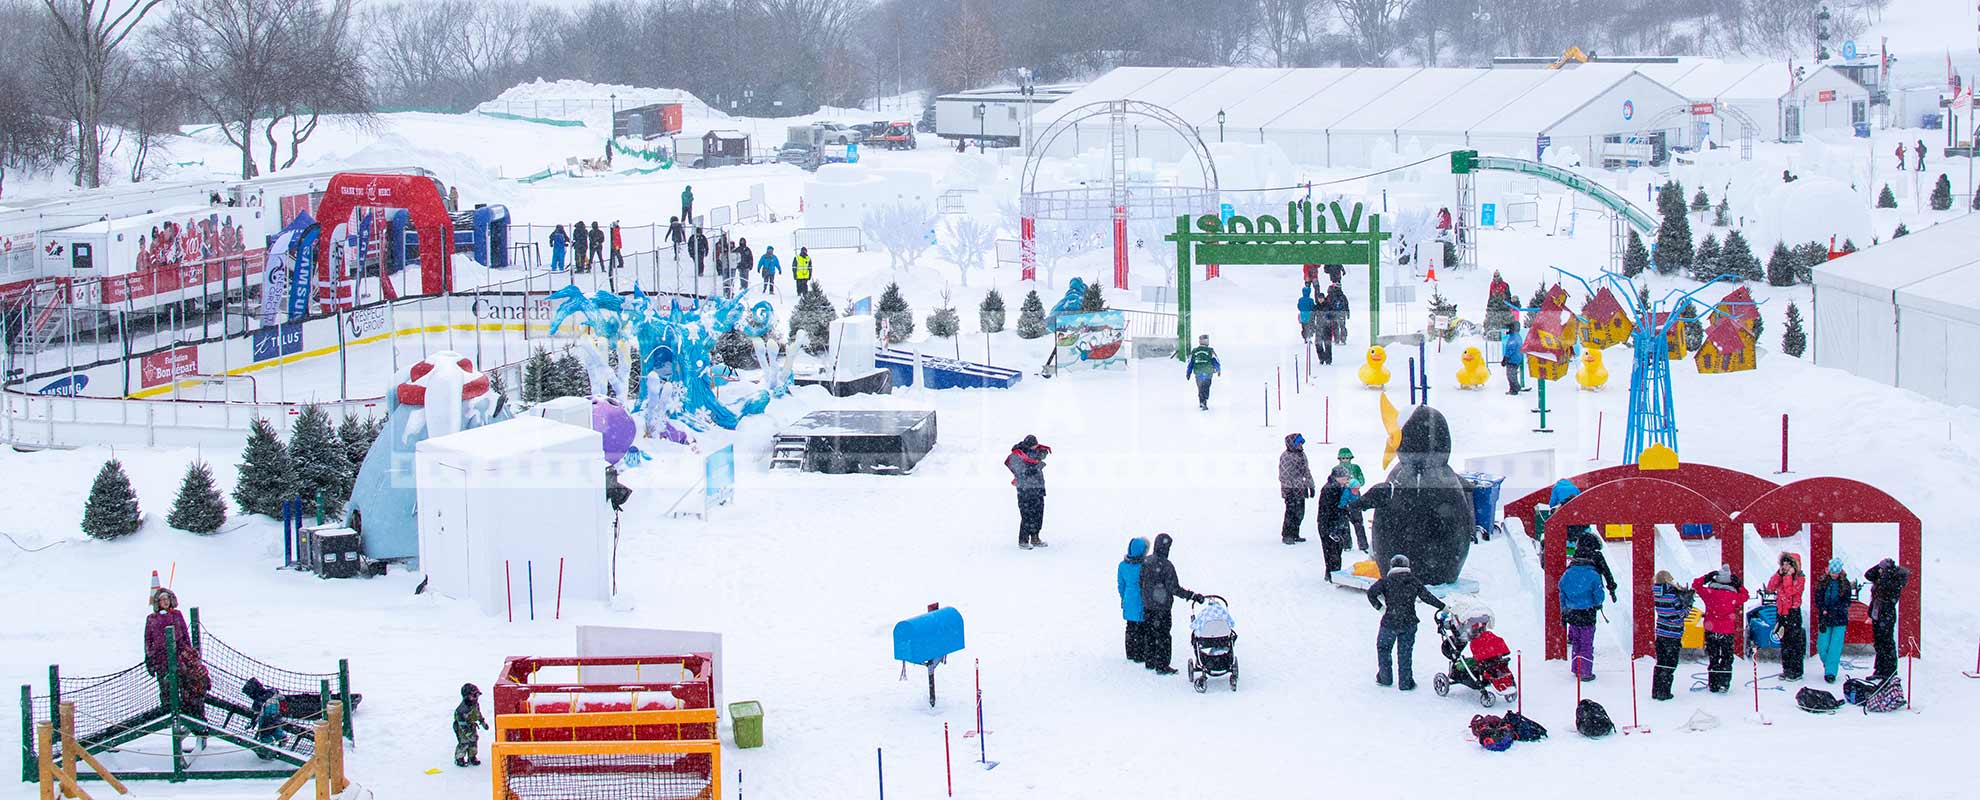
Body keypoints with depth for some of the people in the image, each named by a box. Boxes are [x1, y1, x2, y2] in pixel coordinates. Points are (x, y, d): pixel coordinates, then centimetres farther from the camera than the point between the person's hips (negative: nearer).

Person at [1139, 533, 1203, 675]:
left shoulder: (1146, 562, 0)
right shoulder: (1166, 566, -21)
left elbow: (1141, 582, 9)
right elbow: (1174, 589, -21)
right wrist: (1193, 596, -17)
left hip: (1147, 604, 7)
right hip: (1162, 606, -7)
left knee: (1151, 633, 18)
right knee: (1163, 636, 3)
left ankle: (1150, 662, 27)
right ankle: (1162, 666, 6)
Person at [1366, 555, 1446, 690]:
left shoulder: (1386, 581, -5)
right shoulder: (1414, 581, 3)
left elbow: (1371, 592, -15)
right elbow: (1427, 596, 7)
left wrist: (1379, 607, -4)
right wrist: (1442, 606, 19)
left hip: (1390, 623, -2)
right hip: (1409, 623, 2)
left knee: (1383, 648, 17)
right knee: (1405, 653, 10)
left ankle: (1384, 678, 19)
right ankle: (1405, 682, 10)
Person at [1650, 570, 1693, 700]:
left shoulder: (1657, 593, 0)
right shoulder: (1672, 594, -19)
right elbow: (1681, 613, -16)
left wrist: (1683, 595, 6)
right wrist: (1689, 602, -2)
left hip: (1660, 632, 6)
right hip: (1673, 635, -6)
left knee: (1660, 663, 17)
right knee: (1670, 665, 5)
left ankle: (1655, 691, 22)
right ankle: (1663, 692, 7)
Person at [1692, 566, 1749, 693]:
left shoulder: (1709, 592, -11)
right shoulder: (1734, 596, -13)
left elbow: (1696, 584, 3)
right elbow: (1744, 596, 8)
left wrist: (1706, 577, 5)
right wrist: (1739, 585, 6)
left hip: (1711, 631, 1)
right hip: (1727, 632, -1)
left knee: (1713, 658, 12)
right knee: (1727, 659, 12)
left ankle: (1713, 684, 13)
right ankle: (1724, 684, 6)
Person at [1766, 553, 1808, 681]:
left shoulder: (1800, 579, -7)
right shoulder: (1781, 577, 10)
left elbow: (1790, 591, -21)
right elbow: (1770, 588, -4)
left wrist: (1788, 576, -18)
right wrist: (1779, 574, -8)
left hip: (1793, 612, -6)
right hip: (1780, 611, 6)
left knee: (1795, 642, -4)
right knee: (1784, 642, 10)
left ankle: (1796, 671, 0)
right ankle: (1787, 669, 17)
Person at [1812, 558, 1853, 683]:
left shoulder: (1845, 584, 1)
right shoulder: (1822, 582, 4)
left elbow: (1847, 601, -1)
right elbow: (1817, 599, 2)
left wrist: (1836, 610, -17)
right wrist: (1823, 611, -13)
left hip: (1839, 620, -2)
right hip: (1824, 619, 2)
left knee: (1835, 648, -8)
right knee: (1822, 647, 1)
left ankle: (1830, 672, -4)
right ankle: (1828, 665, 26)